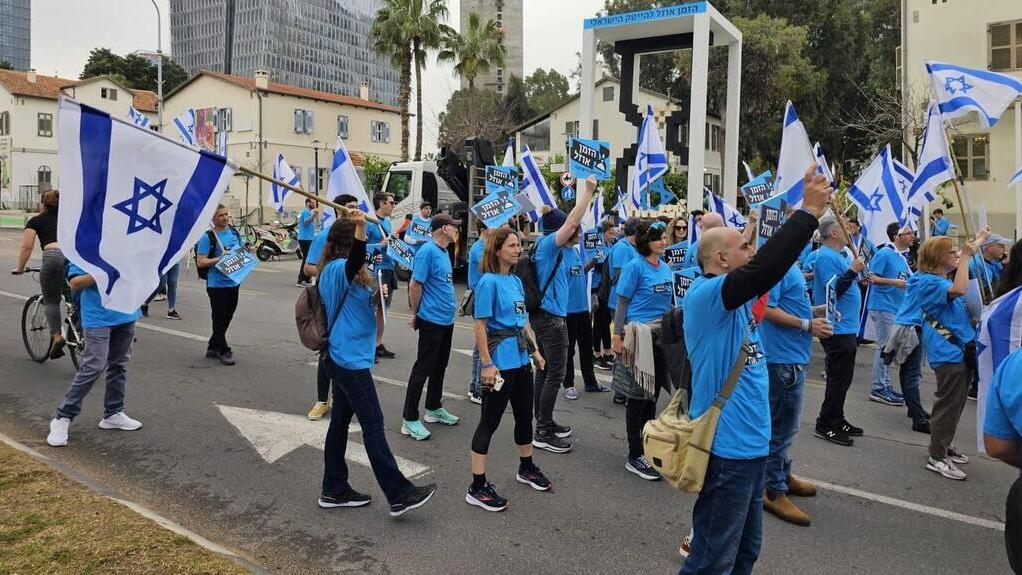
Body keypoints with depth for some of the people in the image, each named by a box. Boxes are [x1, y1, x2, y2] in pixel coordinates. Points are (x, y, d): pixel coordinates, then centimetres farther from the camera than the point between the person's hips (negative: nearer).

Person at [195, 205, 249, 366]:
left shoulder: (235, 232, 8)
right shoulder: (207, 237, -10)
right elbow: (200, 262, -14)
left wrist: (246, 252, -2)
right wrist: (221, 258, -22)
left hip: (234, 282, 7)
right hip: (217, 284, -7)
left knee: (227, 318, 15)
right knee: (220, 319, -1)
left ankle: (213, 347, 29)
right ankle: (223, 351, 11)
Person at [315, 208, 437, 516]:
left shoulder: (343, 271, 13)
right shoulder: (338, 268, -17)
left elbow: (359, 303, 20)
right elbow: (355, 259, -40)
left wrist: (376, 295, 3)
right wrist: (360, 227, -53)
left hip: (343, 358, 10)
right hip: (351, 360, -10)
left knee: (340, 421, 14)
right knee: (373, 426, -5)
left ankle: (334, 490, 25)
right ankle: (399, 496, 2)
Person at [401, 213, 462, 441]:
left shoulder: (444, 252, 11)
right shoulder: (427, 251, -17)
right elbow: (414, 285, -18)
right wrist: (415, 315, -9)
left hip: (446, 319, 9)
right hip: (431, 319, -9)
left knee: (440, 366, 18)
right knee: (423, 368, -4)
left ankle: (433, 409, 32)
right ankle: (410, 420, 3)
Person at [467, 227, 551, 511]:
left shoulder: (516, 281, 9)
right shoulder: (489, 281, -14)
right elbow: (480, 325, -17)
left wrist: (534, 350, 19)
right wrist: (487, 364, -21)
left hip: (520, 358, 8)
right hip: (500, 361, -8)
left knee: (525, 414, 20)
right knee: (489, 421, -1)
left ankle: (526, 468, 40)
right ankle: (477, 487, 8)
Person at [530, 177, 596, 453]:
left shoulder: (550, 244, 10)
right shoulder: (548, 243, -15)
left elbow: (573, 223, 22)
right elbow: (572, 221, -25)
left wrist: (587, 192, 19)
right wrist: (588, 191, -22)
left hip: (545, 315, 10)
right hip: (551, 317, -10)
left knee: (545, 369, 16)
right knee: (555, 373, -6)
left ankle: (544, 423, 26)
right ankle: (543, 433, -1)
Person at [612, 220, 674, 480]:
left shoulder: (666, 268, 9)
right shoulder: (636, 266, -10)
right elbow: (622, 302, -10)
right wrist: (618, 336, -15)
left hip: (661, 336, 7)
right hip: (639, 336, -7)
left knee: (653, 394, 14)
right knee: (638, 396, 0)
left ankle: (647, 447, 28)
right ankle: (634, 456, 8)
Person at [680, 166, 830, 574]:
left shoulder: (735, 297, 10)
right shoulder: (706, 294, -19)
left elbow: (773, 264, 15)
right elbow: (765, 268, -30)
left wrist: (812, 212, 6)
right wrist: (808, 212, -25)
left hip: (748, 442, 10)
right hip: (726, 448, -10)